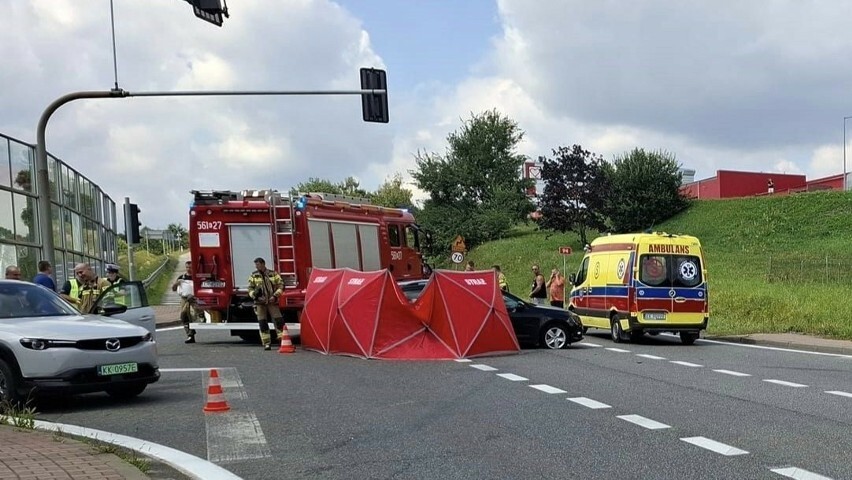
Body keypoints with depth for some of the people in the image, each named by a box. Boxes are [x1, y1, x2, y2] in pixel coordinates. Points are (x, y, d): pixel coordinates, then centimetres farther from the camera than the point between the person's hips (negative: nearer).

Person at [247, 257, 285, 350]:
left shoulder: (273, 274, 4)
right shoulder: (254, 276, 7)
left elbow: (281, 285, 2)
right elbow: (250, 288, 5)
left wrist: (275, 295, -11)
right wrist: (254, 295, -13)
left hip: (272, 302, -1)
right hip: (260, 303, 1)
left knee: (279, 321, -6)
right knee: (262, 323, 0)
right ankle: (266, 343, 5)